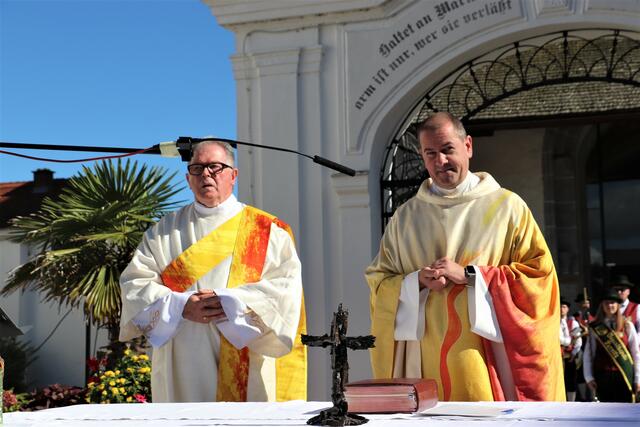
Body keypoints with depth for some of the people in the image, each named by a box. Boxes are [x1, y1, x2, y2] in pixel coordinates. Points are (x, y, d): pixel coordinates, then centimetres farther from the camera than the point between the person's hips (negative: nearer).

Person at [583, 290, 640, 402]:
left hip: (624, 375, 0)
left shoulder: (628, 326, 2)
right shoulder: (595, 328, 3)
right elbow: (588, 354, 3)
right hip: (603, 376, 1)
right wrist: (589, 377, -4)